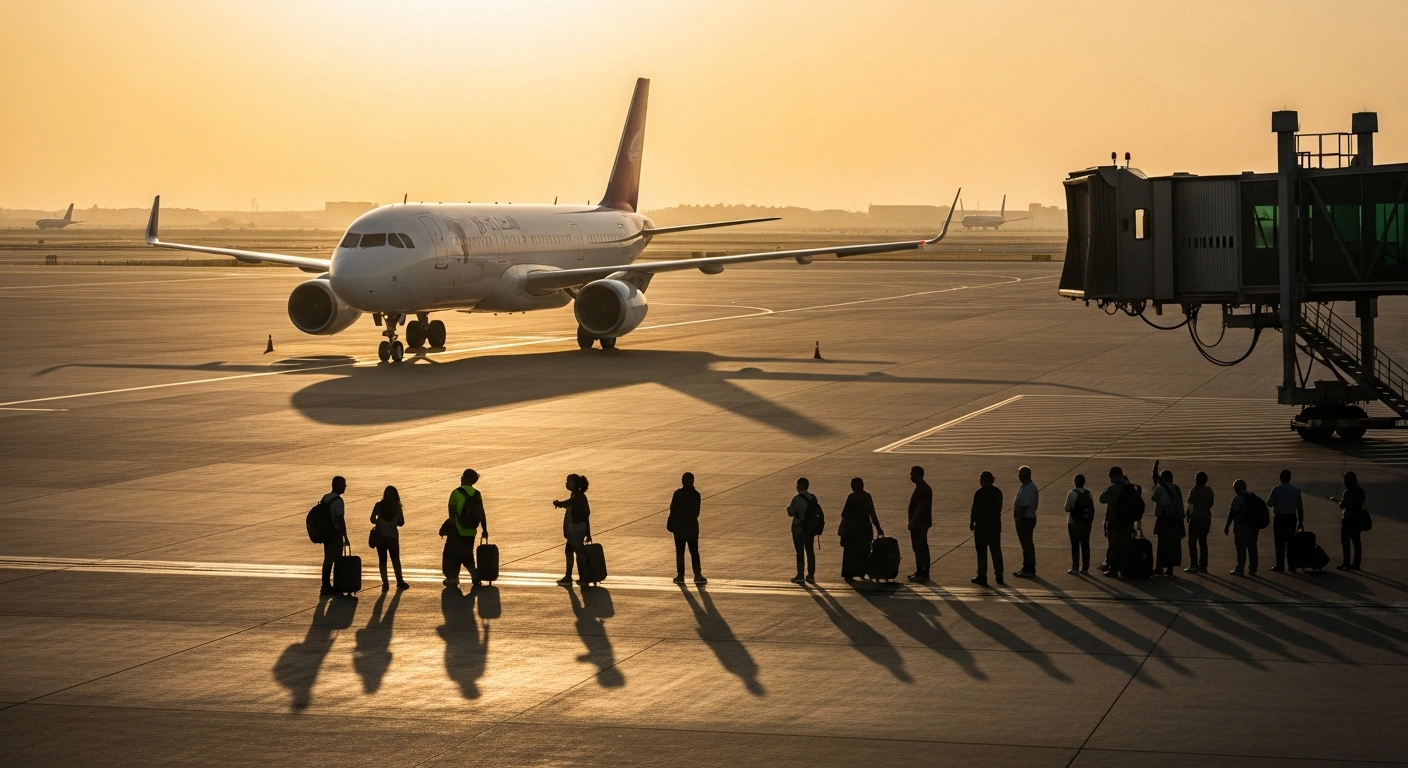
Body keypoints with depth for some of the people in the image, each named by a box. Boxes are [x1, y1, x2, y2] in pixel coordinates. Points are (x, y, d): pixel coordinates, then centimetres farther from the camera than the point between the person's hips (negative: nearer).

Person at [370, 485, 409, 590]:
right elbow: (401, 522, -2)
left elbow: (372, 520, -5)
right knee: (395, 560, 12)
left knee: (382, 560, 6)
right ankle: (400, 582, 15)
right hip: (392, 537, 0)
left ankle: (385, 583, 3)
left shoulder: (379, 506, -4)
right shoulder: (397, 507, -6)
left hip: (380, 537, 0)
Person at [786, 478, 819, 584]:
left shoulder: (797, 499, -17)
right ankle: (811, 575, 13)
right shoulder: (813, 498, 1)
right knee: (810, 551, 10)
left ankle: (800, 576, 2)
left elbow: (791, 513, -12)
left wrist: (788, 508, 9)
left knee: (800, 552, 0)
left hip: (798, 528, -6)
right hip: (810, 528, 6)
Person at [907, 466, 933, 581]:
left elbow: (920, 508, -22)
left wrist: (913, 523, -20)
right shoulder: (921, 487, 14)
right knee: (921, 547, 14)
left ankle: (922, 573, -7)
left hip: (920, 523, -11)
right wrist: (912, 522, 19)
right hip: (921, 523, 11)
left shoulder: (922, 489, -18)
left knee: (920, 548, -8)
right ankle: (921, 572, 20)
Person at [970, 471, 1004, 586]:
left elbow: (975, 509, -12)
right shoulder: (997, 492, 4)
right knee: (996, 551, 12)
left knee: (982, 552, 1)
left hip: (981, 525, -6)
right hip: (995, 525, 6)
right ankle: (999, 576, 16)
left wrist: (972, 522, 0)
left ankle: (982, 578, 1)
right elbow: (999, 508, 9)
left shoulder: (979, 493, -15)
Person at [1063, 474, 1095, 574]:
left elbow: (1067, 508, -10)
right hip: (1086, 523, 4)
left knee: (1075, 546, -1)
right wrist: (1090, 521, 15)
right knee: (1085, 546, 8)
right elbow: (1092, 509, 5)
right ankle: (1085, 568, 10)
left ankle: (1075, 568, -3)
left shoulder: (1072, 493, -12)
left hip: (1074, 523, -4)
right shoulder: (1089, 494, 3)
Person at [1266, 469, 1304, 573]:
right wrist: (1300, 521, 14)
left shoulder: (1277, 489, -9)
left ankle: (1280, 565, -2)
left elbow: (1269, 503, -9)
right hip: (1292, 517, 4)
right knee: (1291, 541, 10)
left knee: (1280, 542, 0)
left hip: (1280, 518, -4)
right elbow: (1300, 507, 7)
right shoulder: (1296, 490, 5)